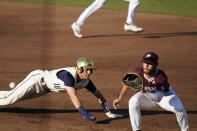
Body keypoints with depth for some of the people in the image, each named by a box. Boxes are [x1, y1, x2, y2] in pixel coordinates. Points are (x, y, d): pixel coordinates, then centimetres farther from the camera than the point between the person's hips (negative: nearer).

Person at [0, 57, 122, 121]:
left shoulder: (85, 81, -13)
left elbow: (99, 95, -5)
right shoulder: (68, 75, -38)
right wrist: (85, 114, -55)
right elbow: (73, 96, -48)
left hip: (43, 89, 8)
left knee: (11, 98, 17)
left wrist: (109, 113, -12)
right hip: (37, 79, -8)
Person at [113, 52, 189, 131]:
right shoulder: (138, 72, -27)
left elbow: (158, 98, -43)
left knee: (179, 109, -26)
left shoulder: (162, 77, -37)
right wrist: (119, 98, -3)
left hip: (165, 94, -3)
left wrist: (145, 92, -61)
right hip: (148, 95, 3)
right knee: (133, 102, -26)